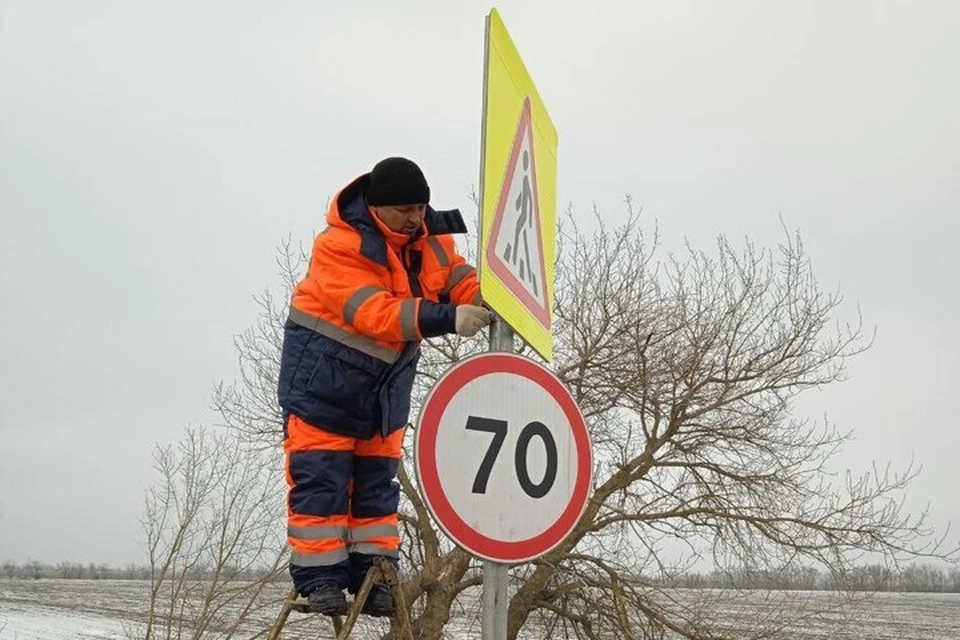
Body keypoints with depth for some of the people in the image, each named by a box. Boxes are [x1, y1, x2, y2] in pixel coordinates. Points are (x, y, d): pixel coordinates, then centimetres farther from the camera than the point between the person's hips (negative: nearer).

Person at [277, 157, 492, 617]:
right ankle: (318, 578, 2)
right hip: (325, 376, -6)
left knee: (377, 482, 9)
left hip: (386, 384, 6)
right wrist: (447, 319, -45)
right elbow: (375, 313, -34)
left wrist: (489, 300, -33)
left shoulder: (430, 239, -3)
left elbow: (460, 280, -8)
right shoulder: (340, 247, -25)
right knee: (321, 480, -5)